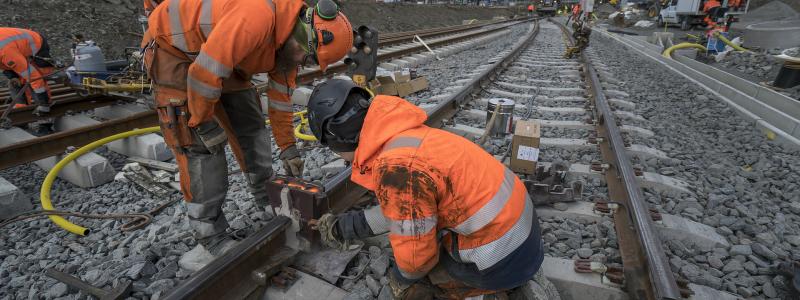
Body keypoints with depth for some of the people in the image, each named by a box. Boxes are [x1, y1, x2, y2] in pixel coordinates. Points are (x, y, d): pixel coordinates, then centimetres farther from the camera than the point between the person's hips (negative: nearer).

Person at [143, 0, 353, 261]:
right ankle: (210, 233, 2)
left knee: (250, 125, 6)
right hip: (173, 47, -8)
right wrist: (203, 122, -19)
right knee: (200, 142, -11)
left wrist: (288, 147, 3)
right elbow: (206, 71, -34)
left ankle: (267, 199, 23)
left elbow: (281, 96, 2)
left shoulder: (289, 38, -6)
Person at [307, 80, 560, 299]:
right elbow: (402, 209, 14)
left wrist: (404, 276, 6)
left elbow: (415, 255, -18)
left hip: (501, 251, -8)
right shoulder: (404, 136, 4)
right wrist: (343, 226, 20)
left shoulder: (397, 169, -27)